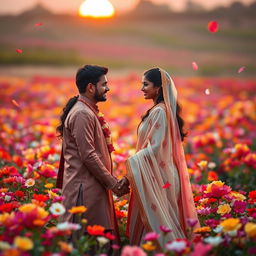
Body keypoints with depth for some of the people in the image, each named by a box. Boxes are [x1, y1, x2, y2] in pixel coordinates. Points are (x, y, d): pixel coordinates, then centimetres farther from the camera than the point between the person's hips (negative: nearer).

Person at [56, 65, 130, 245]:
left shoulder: (90, 111, 17)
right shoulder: (82, 114, -15)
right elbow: (88, 156, -20)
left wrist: (113, 181, 12)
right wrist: (114, 184, -13)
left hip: (95, 186, 10)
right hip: (85, 188, -10)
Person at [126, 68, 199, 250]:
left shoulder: (159, 112, -16)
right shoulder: (165, 110, 13)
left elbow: (155, 147, -23)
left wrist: (132, 161, -20)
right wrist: (136, 160, 15)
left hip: (157, 175, -9)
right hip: (158, 173, 9)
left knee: (155, 222, -3)